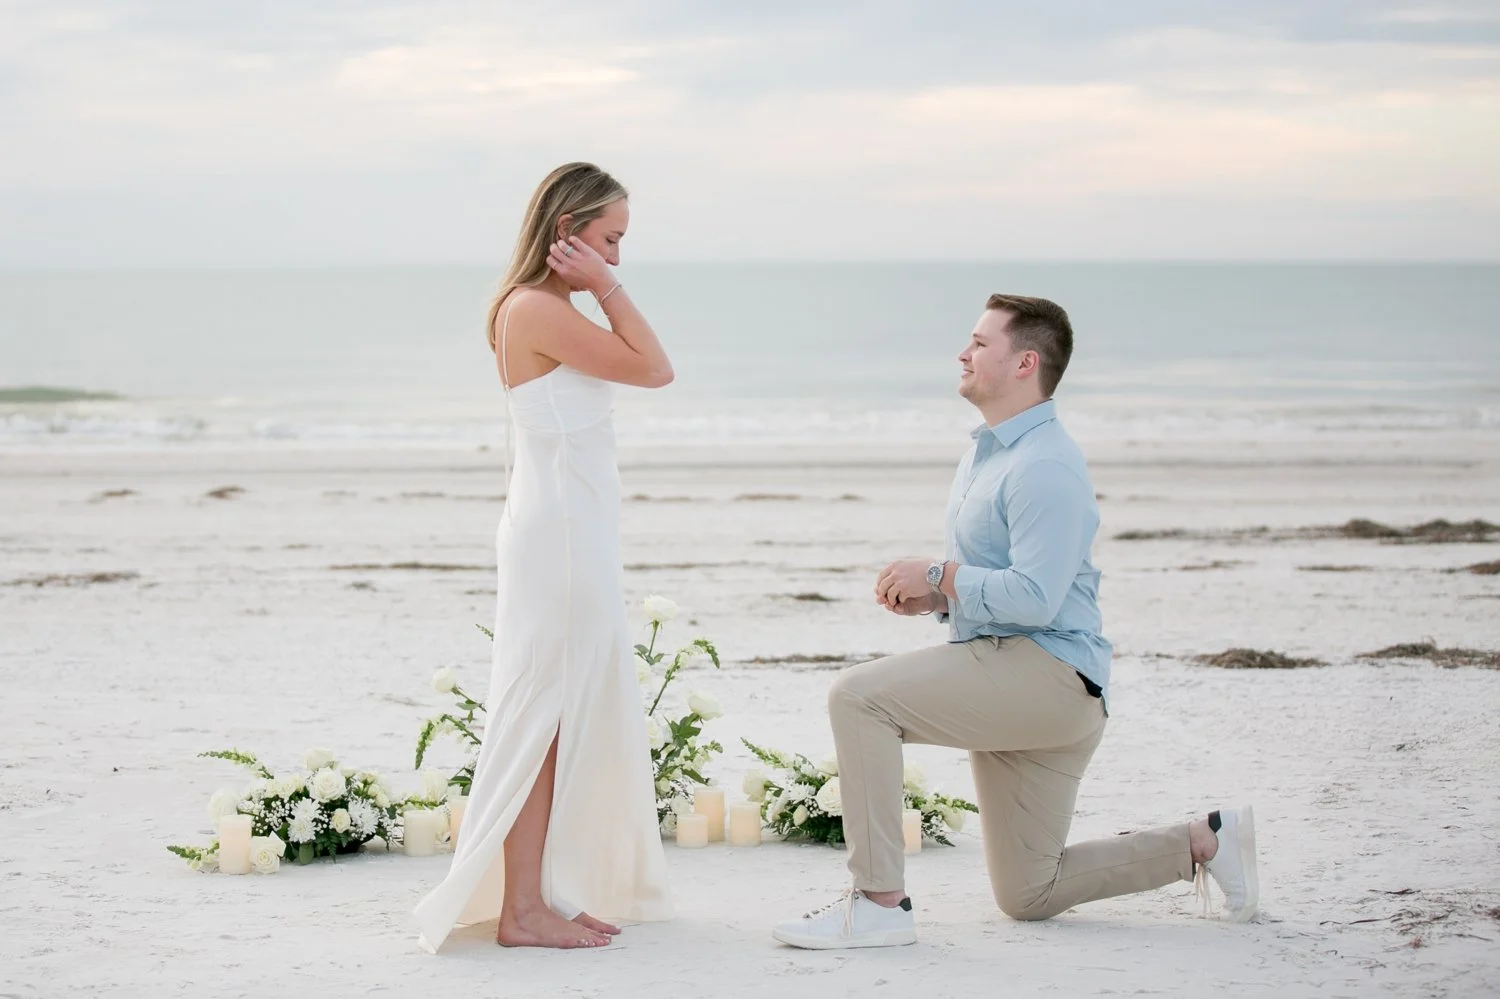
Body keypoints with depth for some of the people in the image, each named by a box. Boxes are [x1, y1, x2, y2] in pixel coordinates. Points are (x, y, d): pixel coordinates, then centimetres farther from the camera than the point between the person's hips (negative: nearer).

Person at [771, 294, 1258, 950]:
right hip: (1010, 687, 11)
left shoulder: (1045, 466, -16)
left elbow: (1034, 598, -26)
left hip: (1048, 674, -11)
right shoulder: (987, 453, 18)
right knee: (1028, 896, 14)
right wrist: (932, 593, 7)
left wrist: (941, 577, -14)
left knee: (858, 697, -23)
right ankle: (1204, 841, 23)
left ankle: (879, 902, -24)